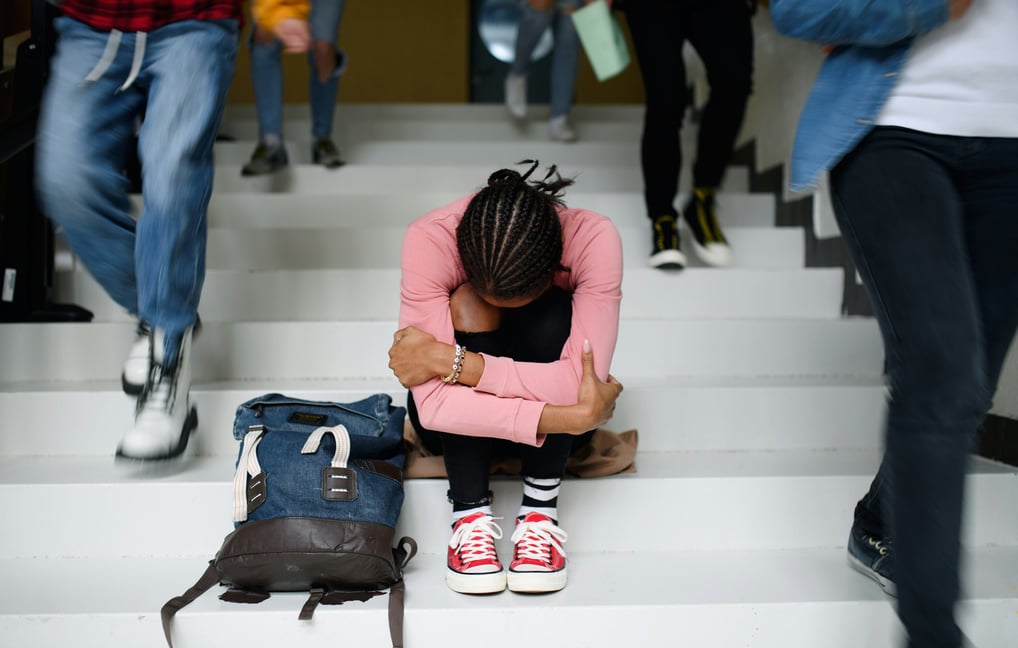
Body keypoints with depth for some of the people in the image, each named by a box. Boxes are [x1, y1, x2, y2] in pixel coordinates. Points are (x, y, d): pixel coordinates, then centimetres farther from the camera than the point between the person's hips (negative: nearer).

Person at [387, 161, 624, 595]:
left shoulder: (594, 239, -26)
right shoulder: (430, 239, -28)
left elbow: (580, 384, -35)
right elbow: (433, 401, -35)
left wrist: (451, 361, -37)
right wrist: (573, 418, -38)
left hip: (551, 419, 1)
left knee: (553, 314, -29)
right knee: (467, 307, -30)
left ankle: (540, 508, -15)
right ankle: (471, 511, -16)